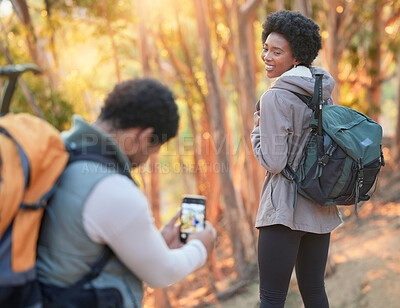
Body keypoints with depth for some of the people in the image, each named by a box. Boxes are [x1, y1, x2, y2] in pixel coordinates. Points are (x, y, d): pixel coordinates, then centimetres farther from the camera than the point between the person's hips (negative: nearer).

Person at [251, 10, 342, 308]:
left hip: (285, 208, -8)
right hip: (321, 208, 8)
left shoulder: (275, 98, -14)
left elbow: (273, 162, -15)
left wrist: (257, 128, 0)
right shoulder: (323, 91, 8)